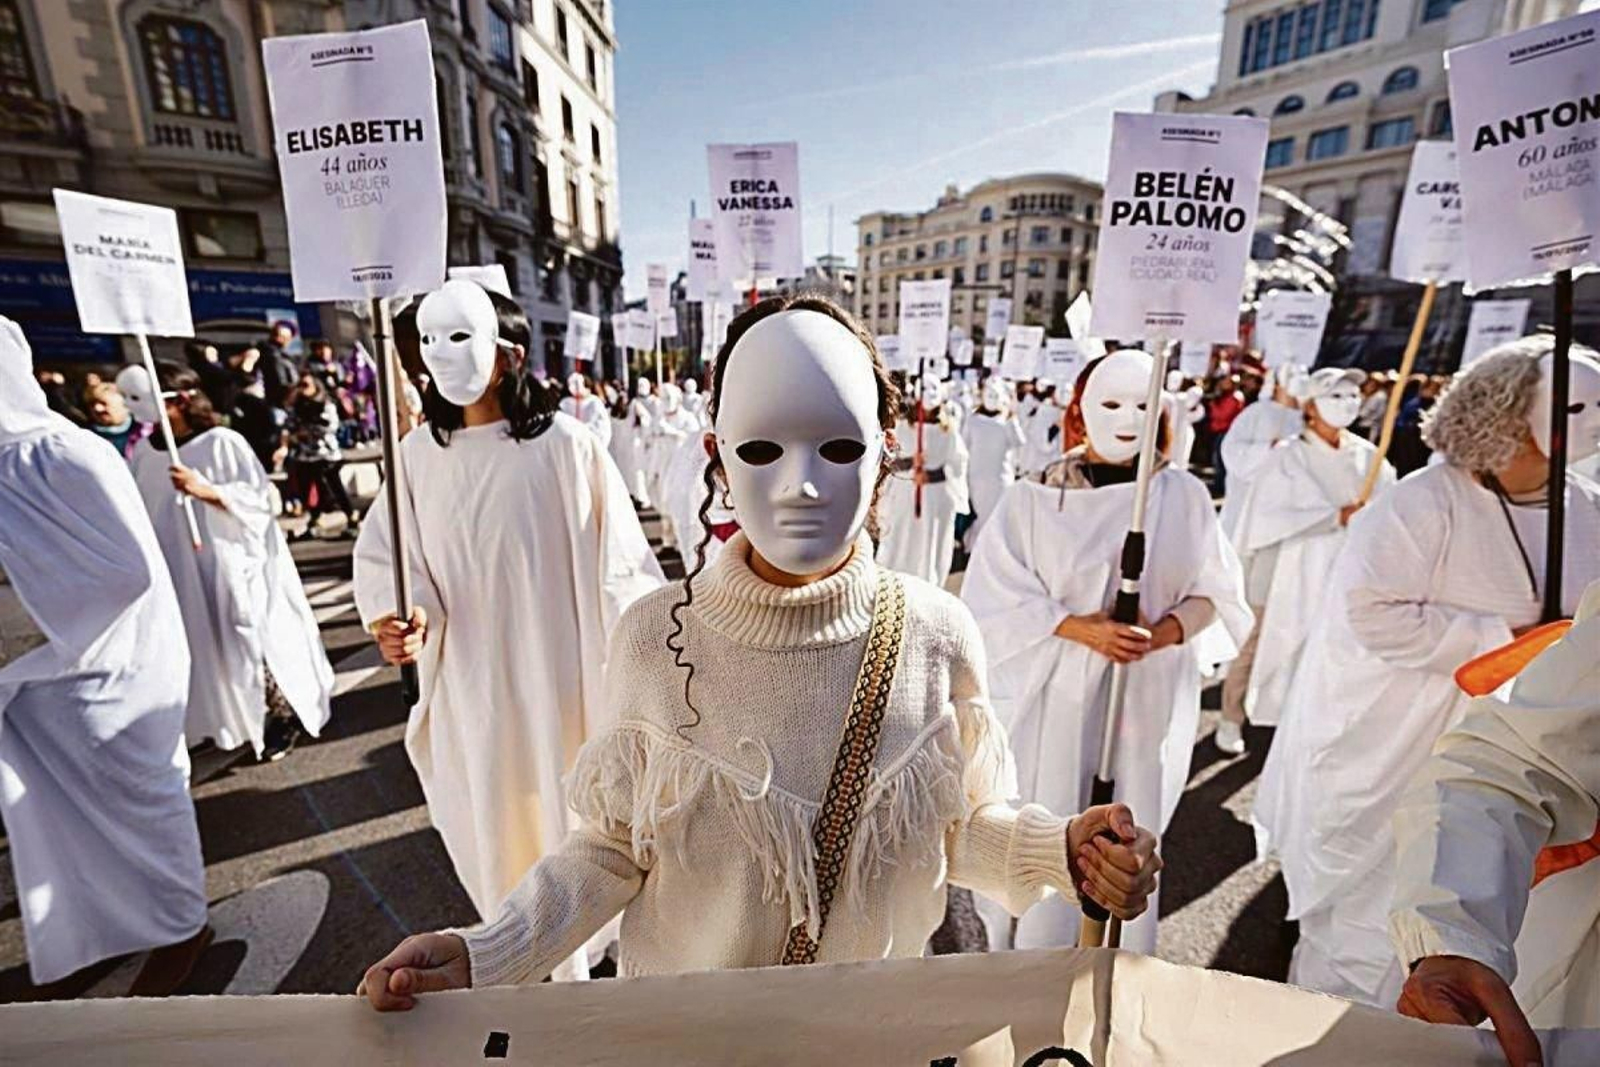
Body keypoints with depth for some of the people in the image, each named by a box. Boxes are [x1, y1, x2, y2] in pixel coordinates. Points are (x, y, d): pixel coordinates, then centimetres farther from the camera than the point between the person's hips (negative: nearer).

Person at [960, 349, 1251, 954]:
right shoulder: (1034, 498, -4)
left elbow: (1215, 591, 6)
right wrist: (1078, 628, -18)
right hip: (1056, 691, -2)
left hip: (1153, 693, 2)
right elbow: (997, 594, -6)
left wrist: (1166, 631, -14)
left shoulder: (1184, 495, 3)